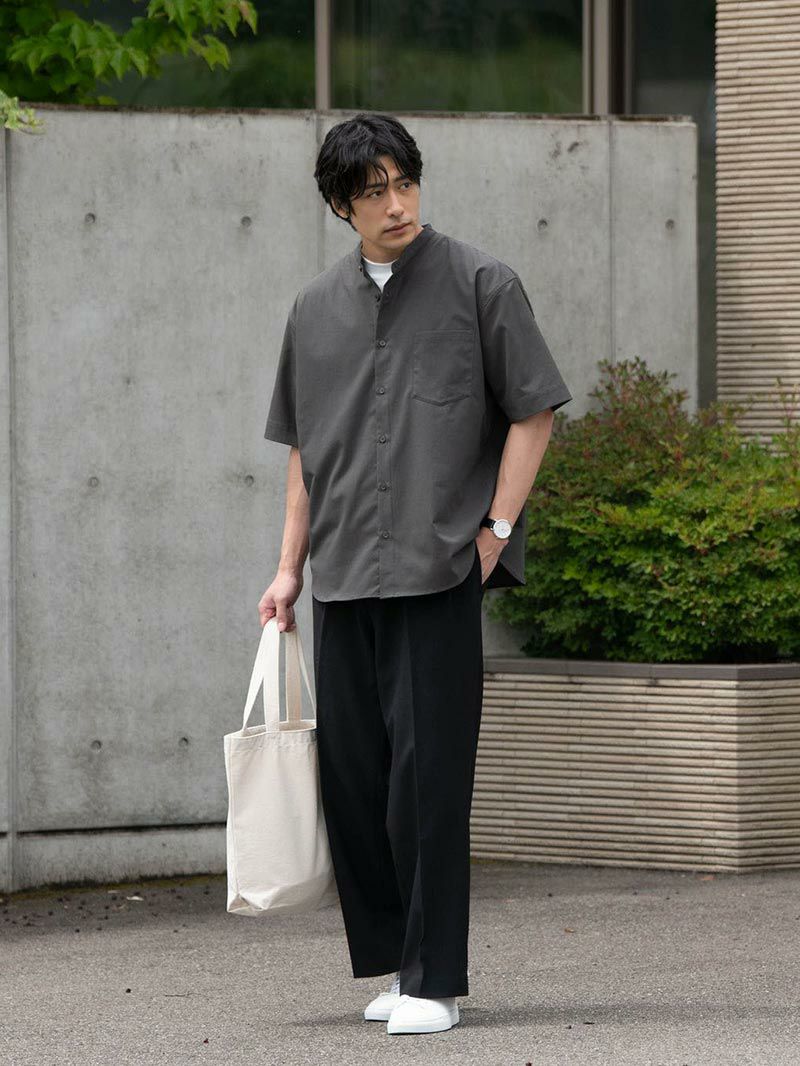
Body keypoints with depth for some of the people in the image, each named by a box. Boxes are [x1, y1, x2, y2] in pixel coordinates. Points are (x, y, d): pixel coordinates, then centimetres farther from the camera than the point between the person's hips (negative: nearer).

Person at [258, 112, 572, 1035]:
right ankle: (390, 958, 18)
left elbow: (533, 413, 1)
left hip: (440, 569, -5)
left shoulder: (479, 285, 0)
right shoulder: (317, 307, 13)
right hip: (343, 577, 5)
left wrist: (497, 527, -7)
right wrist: (289, 568, 14)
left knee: (427, 774, -8)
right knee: (351, 772, 6)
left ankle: (434, 978, -5)